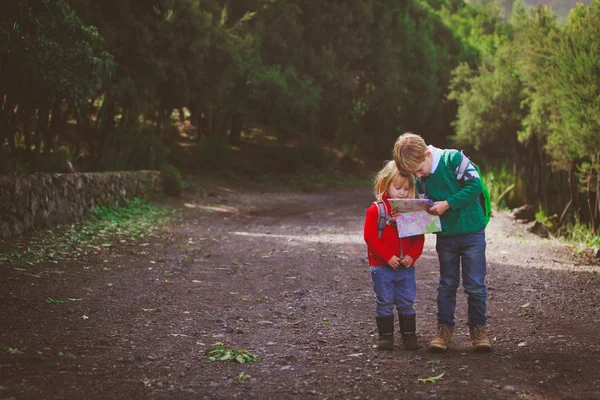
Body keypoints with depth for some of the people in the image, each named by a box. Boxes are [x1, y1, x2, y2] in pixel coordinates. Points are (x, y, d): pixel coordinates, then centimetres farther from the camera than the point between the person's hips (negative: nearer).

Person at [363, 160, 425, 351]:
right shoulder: (375, 210, -6)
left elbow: (419, 237, 6)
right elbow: (370, 237, -12)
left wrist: (412, 256, -11)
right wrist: (388, 257, -17)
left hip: (406, 266, 3)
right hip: (382, 267, -3)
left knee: (407, 303, 8)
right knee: (385, 303, 4)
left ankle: (409, 335, 17)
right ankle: (385, 335, 12)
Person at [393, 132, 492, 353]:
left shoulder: (454, 158, -15)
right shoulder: (421, 182, 2)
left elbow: (475, 184, -20)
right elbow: (426, 208, 9)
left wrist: (447, 204, -23)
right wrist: (429, 211, -15)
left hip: (472, 233, -5)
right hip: (445, 236, 5)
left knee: (475, 285, 0)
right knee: (447, 284, 11)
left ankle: (478, 328, 14)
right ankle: (444, 328, 18)